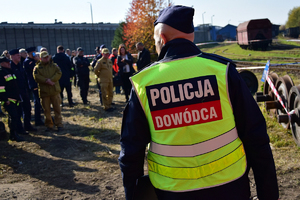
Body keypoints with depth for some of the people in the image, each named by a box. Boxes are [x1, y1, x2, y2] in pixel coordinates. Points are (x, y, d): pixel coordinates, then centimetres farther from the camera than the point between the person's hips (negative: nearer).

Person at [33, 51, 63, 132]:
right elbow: (36, 76, -10)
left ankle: (59, 124, 10)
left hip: (54, 90, 0)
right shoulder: (37, 67, 6)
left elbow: (59, 73, -5)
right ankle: (49, 125, 15)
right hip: (44, 91, 0)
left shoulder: (53, 65, 10)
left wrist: (51, 80, -18)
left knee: (57, 108, 2)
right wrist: (46, 80, -20)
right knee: (46, 110, 5)